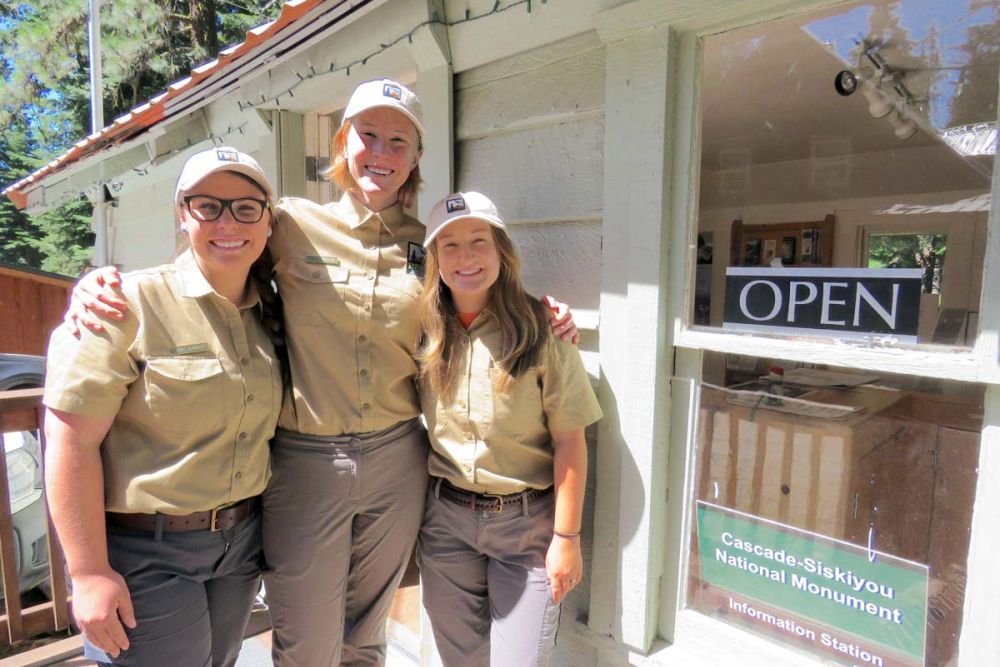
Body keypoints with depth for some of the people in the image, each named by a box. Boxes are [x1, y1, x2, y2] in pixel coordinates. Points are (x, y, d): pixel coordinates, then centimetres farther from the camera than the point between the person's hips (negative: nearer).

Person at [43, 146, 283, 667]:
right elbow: (71, 442, -17)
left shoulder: (269, 312, 3)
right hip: (146, 551, -5)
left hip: (241, 542, 6)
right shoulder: (130, 305, -16)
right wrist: (89, 573, -16)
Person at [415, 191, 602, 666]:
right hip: (445, 518, 4)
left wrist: (566, 538, -10)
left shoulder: (540, 331, -13)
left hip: (526, 520, -3)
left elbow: (569, 443, -11)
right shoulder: (425, 333, -1)